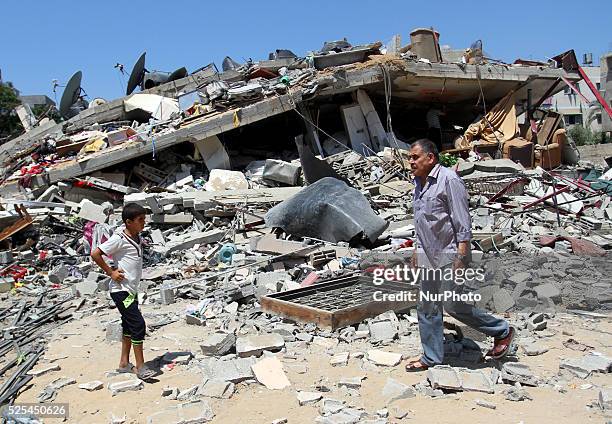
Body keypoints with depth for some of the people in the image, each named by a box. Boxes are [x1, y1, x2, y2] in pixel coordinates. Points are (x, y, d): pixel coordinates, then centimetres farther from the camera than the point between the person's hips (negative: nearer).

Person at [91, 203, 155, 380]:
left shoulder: (137, 237, 8)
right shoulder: (119, 239, -17)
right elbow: (95, 254, -18)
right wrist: (110, 272, -15)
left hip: (131, 290, 9)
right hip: (121, 290, -9)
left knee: (129, 325, 14)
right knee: (138, 324, -10)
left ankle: (124, 363, 26)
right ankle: (140, 367, -3)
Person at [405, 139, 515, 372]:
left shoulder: (448, 180, -15)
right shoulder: (419, 182, 12)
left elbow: (462, 220, -17)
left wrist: (461, 254, -21)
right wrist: (418, 249, 20)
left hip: (449, 255, -8)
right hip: (430, 256, 9)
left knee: (453, 305, -2)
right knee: (427, 307, 10)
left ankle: (502, 332, 19)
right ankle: (431, 357, 23)